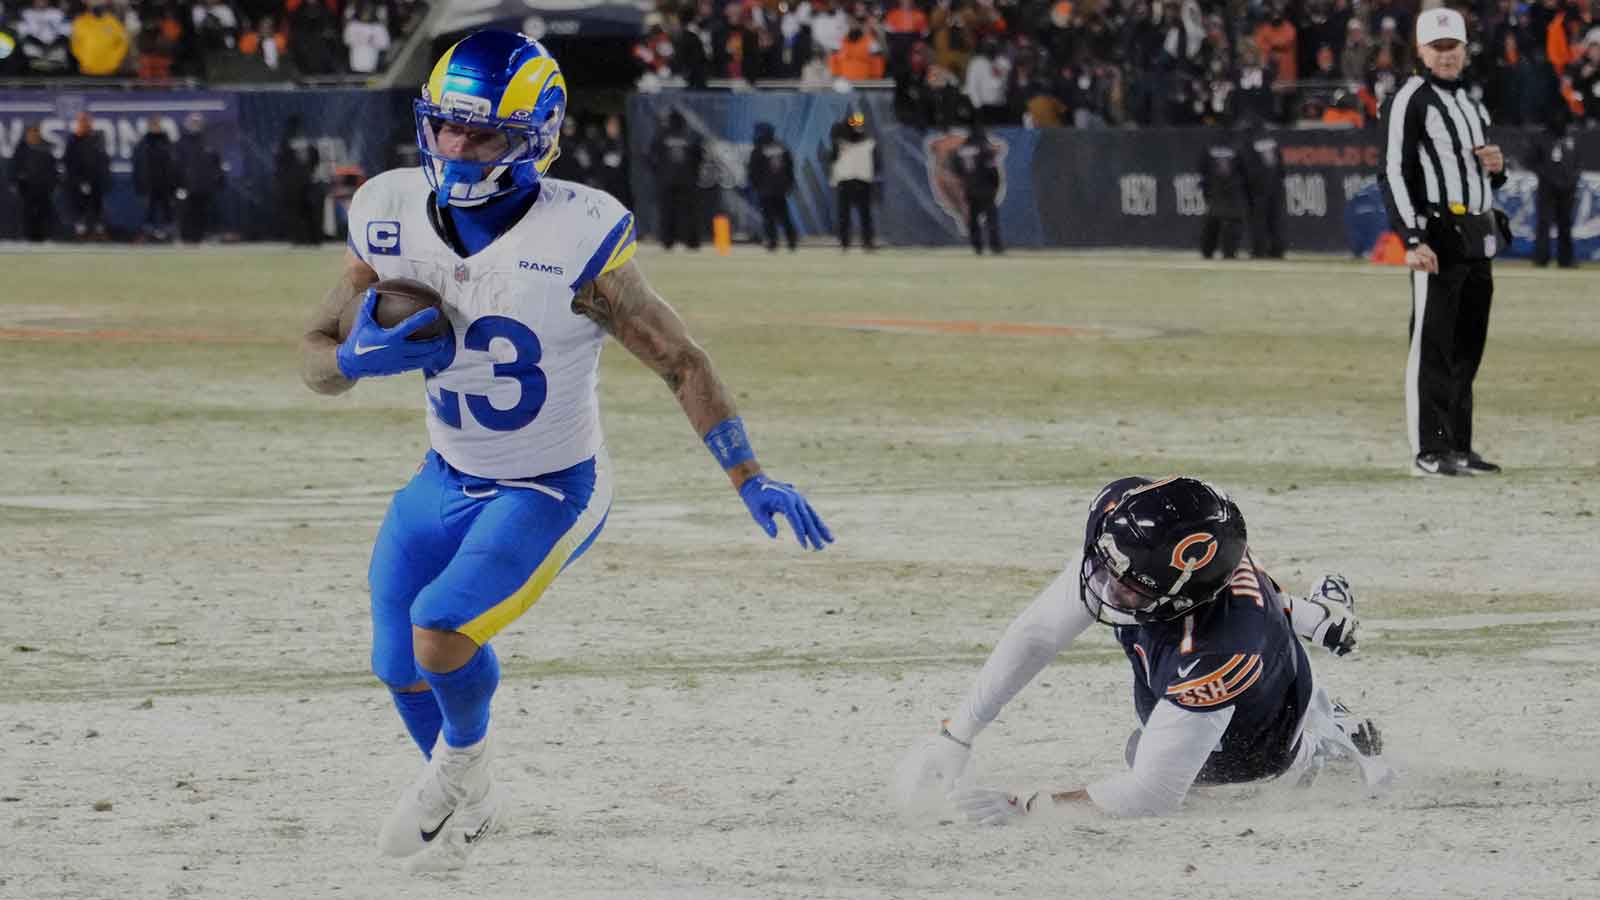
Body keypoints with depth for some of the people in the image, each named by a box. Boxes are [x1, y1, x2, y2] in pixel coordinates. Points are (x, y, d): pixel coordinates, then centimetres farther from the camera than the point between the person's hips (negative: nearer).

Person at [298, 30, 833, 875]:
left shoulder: (576, 242, -25)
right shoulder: (393, 222, -11)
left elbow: (681, 363, -16)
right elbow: (316, 359, -2)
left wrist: (750, 479, -19)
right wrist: (358, 358, -25)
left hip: (552, 493, -5)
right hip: (447, 482, 5)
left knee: (441, 628, -24)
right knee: (404, 670, 8)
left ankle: (461, 765, 10)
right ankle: (468, 801, 41)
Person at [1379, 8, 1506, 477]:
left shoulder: (1471, 103, 19)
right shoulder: (1410, 100, -5)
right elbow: (1394, 173, -13)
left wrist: (1496, 167, 3)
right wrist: (1413, 240, -22)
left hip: (1479, 239, 8)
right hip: (1438, 238, -8)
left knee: (1467, 349, 10)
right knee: (1432, 347, -9)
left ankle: (1458, 447, 16)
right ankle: (1429, 451, -9)